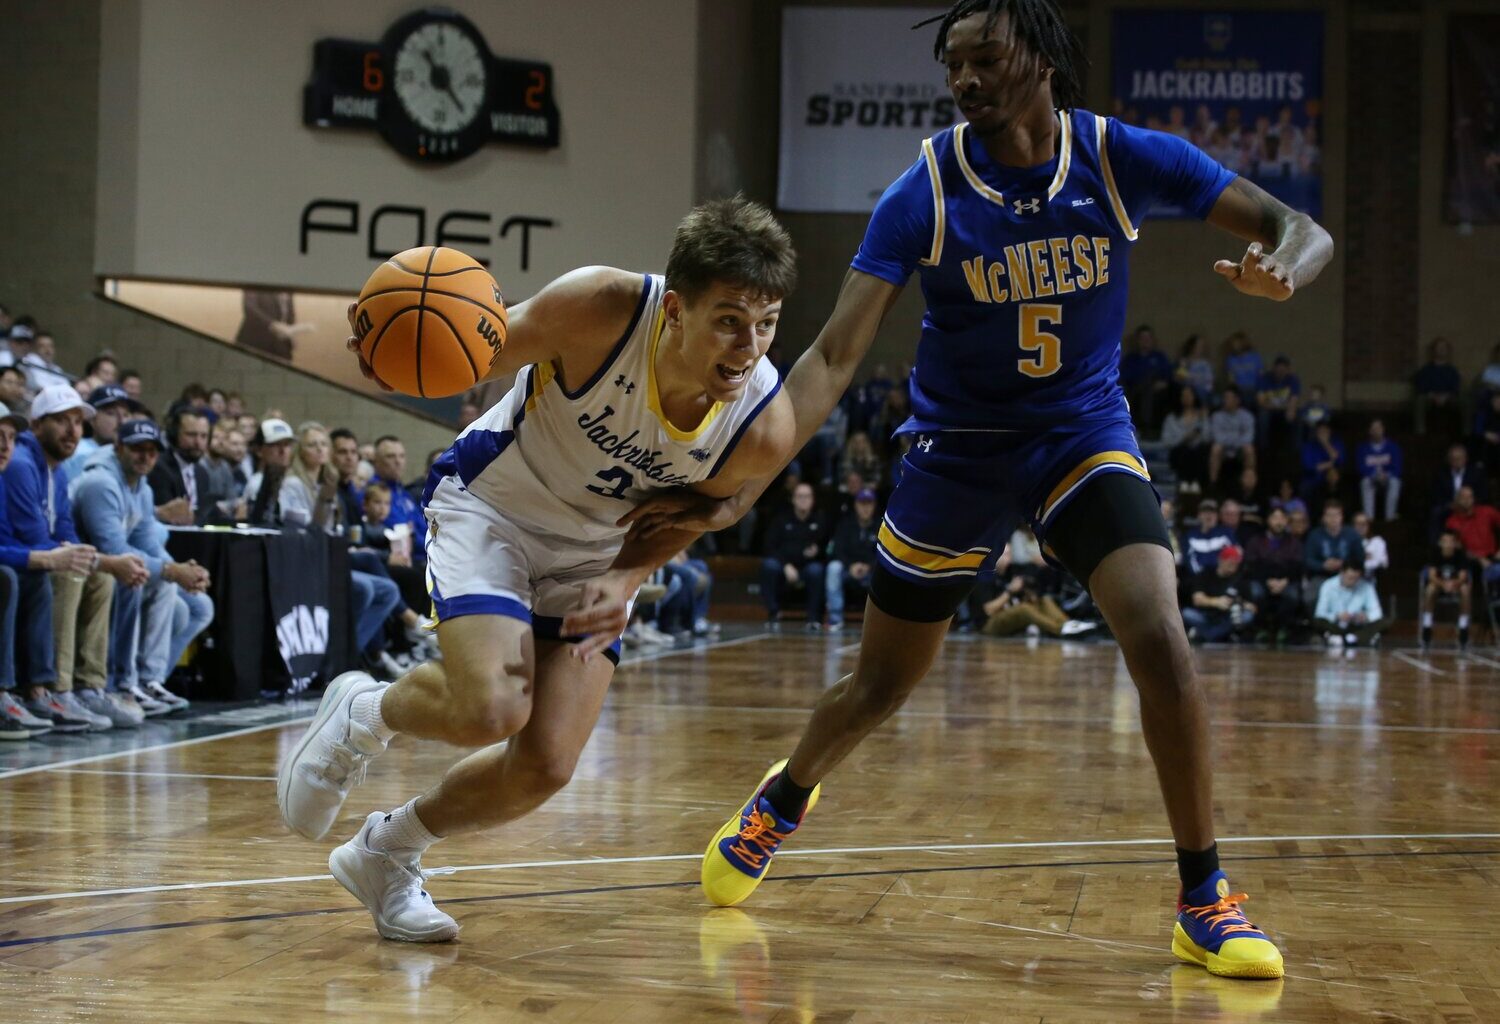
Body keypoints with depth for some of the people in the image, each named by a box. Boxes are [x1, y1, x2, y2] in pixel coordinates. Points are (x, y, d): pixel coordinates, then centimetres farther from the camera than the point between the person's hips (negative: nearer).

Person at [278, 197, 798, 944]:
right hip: (488, 507, -4)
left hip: (591, 552, 4)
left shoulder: (766, 428, -22)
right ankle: (363, 712, 10)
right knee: (491, 710, -26)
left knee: (544, 767, -5)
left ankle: (387, 853, 23)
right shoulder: (602, 309, -32)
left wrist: (626, 579, -19)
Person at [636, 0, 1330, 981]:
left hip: (1085, 434, 0)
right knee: (880, 685, 11)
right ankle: (784, 799, 45)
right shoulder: (926, 192, -17)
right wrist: (742, 486, -33)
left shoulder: (1124, 158, -14)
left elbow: (1300, 229, -11)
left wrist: (1280, 271, -37)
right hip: (958, 450, 0)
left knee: (1160, 639, -23)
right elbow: (834, 358, -21)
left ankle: (1204, 902, -9)